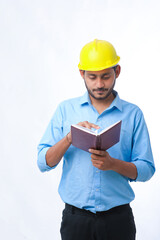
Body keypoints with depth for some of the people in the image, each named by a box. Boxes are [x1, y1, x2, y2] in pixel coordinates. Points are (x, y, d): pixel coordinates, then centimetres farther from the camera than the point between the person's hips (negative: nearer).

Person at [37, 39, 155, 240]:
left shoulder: (133, 114, 0)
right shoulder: (65, 109, 3)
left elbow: (146, 170, -2)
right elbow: (43, 163, -2)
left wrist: (113, 164, -20)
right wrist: (70, 137, -18)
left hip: (118, 218, 0)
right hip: (75, 217, 0)